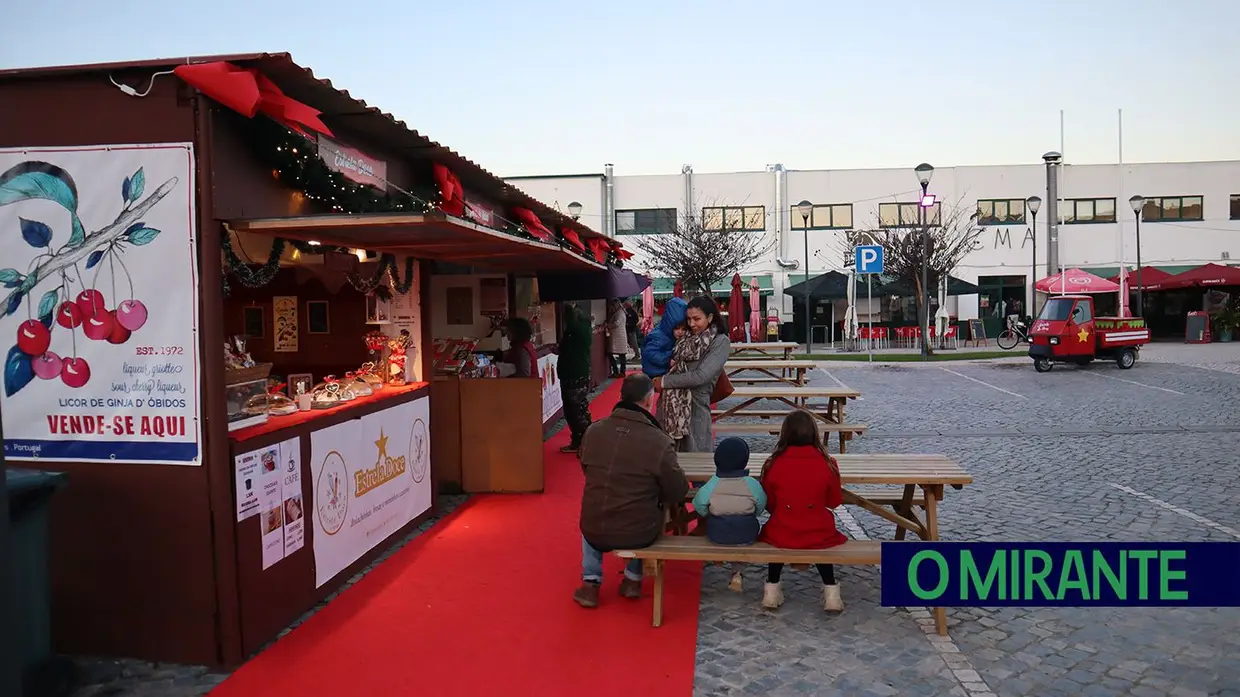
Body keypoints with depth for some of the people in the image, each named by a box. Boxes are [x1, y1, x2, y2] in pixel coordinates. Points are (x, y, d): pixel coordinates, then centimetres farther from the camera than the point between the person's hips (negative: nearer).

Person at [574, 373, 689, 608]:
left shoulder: (593, 431, -8)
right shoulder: (659, 441, -18)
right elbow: (678, 493, -8)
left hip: (594, 532, 2)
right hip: (638, 535, -2)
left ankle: (590, 583, 30)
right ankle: (633, 579, 35)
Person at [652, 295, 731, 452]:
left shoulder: (720, 342, -7)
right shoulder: (686, 338, 12)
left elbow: (700, 376, -16)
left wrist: (664, 381, -10)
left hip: (695, 405, -5)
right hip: (672, 404, 5)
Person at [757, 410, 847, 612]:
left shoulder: (773, 464, -12)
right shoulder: (828, 464, -12)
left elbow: (768, 504, 1)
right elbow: (835, 501, 3)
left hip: (781, 536, 0)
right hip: (820, 535, 1)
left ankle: (772, 588, 31)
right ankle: (831, 590, 28)